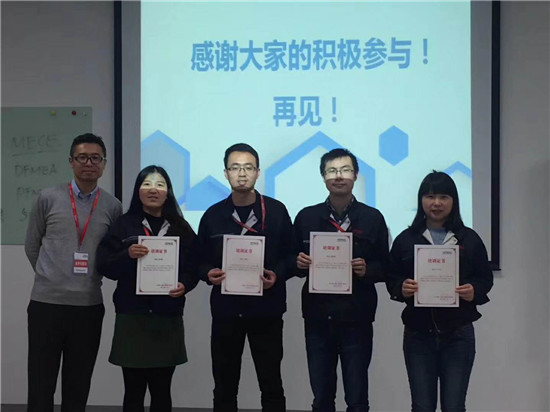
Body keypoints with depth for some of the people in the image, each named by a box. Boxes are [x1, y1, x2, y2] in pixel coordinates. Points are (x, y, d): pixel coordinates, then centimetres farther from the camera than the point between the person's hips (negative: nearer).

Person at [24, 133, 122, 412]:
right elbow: (32, 246, 9)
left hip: (89, 306, 1)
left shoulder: (112, 207, 2)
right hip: (46, 303, -1)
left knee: (78, 388, 12)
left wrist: (91, 277, 8)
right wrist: (51, 279, 10)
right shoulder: (47, 198, 0)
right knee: (40, 386, 4)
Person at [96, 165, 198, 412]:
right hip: (132, 316, -1)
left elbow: (193, 267, 7)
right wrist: (127, 255, -19)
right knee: (134, 391, 3)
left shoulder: (182, 228, 8)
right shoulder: (123, 225, 4)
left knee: (162, 391, 8)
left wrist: (185, 285, -13)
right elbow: (104, 266, -1)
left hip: (168, 318, 2)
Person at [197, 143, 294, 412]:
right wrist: (209, 274, -12)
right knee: (224, 386, 11)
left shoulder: (276, 211, 0)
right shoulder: (213, 215, 4)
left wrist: (277, 275, -15)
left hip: (266, 309, -2)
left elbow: (290, 255, 3)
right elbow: (201, 261, 9)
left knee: (271, 385, 7)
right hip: (225, 310, 2)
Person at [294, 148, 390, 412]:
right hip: (317, 318, 2)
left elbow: (385, 269, 4)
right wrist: (299, 264, -11)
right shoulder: (306, 217, 6)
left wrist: (367, 270, -16)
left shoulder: (373, 218, 1)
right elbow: (295, 264, 11)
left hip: (356, 319, -2)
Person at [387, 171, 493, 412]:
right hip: (418, 333, 0)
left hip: (458, 333, 0)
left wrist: (474, 291, -14)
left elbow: (486, 278, 7)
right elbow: (391, 279, 6)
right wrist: (402, 288, -16)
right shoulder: (405, 239, 3)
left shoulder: (469, 239, 4)